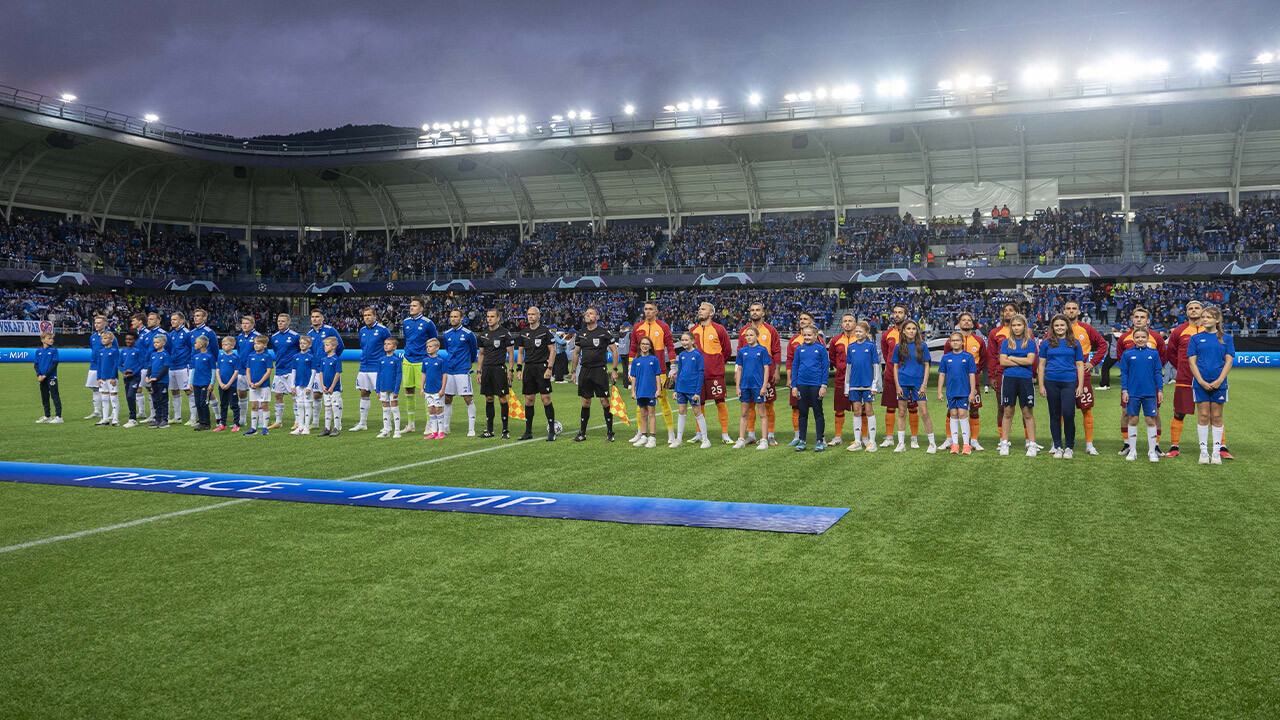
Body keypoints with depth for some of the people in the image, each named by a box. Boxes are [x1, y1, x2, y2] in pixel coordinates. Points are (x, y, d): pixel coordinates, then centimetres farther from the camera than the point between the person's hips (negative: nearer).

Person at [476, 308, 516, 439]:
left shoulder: (504, 333, -3)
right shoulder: (483, 334, 12)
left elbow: (511, 353, -2)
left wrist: (511, 370, -9)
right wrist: (479, 371, 13)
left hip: (499, 369, -5)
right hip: (486, 369, 5)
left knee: (502, 399, -4)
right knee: (488, 399, 7)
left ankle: (505, 430, 2)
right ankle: (489, 430, 14)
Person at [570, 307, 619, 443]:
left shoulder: (604, 333, -3)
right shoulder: (581, 334, 10)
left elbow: (615, 351, 0)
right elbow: (576, 353, 19)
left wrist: (614, 370, -6)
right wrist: (573, 371, 14)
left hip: (599, 370, -4)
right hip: (585, 371, 4)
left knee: (604, 401, -5)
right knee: (585, 402, 7)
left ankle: (609, 433, 4)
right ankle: (582, 433, 14)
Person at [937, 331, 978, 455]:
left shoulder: (968, 356, -1)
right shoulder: (946, 357, 6)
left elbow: (972, 375, 0)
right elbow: (942, 375, 10)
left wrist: (972, 392, -3)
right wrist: (940, 392, 7)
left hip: (964, 392, -3)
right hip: (950, 392, 3)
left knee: (962, 414, -5)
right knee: (953, 415, 6)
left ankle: (966, 444, 1)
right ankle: (955, 444, 11)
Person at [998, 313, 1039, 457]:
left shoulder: (1030, 342, 5)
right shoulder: (1006, 342, 9)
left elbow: (1030, 360, -8)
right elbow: (1002, 361, -2)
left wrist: (1011, 358, -3)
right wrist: (1022, 361, -6)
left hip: (1025, 379, -1)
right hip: (1009, 379, 1)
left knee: (1028, 412, 1)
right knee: (1007, 411, 3)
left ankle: (1032, 445, 5)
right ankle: (1004, 444, 10)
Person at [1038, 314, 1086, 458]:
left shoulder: (1074, 343, 7)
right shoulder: (1046, 343, 8)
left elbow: (1080, 365, 9)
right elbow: (1042, 365, 9)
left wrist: (1080, 386, 2)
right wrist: (1041, 386, 4)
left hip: (1069, 382, -1)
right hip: (1051, 382, 1)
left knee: (1068, 414, -10)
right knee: (1055, 415, 6)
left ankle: (1069, 447, 4)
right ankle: (1058, 447, 16)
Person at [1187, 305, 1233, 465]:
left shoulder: (1226, 338, 6)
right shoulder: (1196, 338, 5)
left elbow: (1229, 361, 2)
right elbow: (1192, 361, 2)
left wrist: (1219, 381, -10)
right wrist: (1201, 381, -9)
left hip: (1219, 383, 0)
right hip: (1201, 383, 0)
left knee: (1216, 417, 5)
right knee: (1203, 416, 1)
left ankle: (1217, 452, 11)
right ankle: (1204, 451, 7)